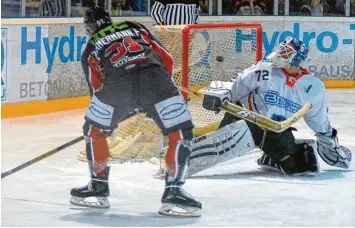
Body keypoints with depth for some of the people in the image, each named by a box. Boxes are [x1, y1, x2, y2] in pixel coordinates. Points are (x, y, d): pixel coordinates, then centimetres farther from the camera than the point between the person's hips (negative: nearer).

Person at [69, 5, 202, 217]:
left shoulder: (91, 49, 33)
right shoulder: (135, 27, 35)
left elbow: (97, 89, 30)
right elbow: (167, 60, 27)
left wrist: (106, 121, 43)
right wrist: (162, 88, 40)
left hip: (117, 82, 0)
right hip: (154, 77, 0)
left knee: (94, 130, 25)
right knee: (181, 134, 10)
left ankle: (98, 187, 29)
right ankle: (173, 191, 0)